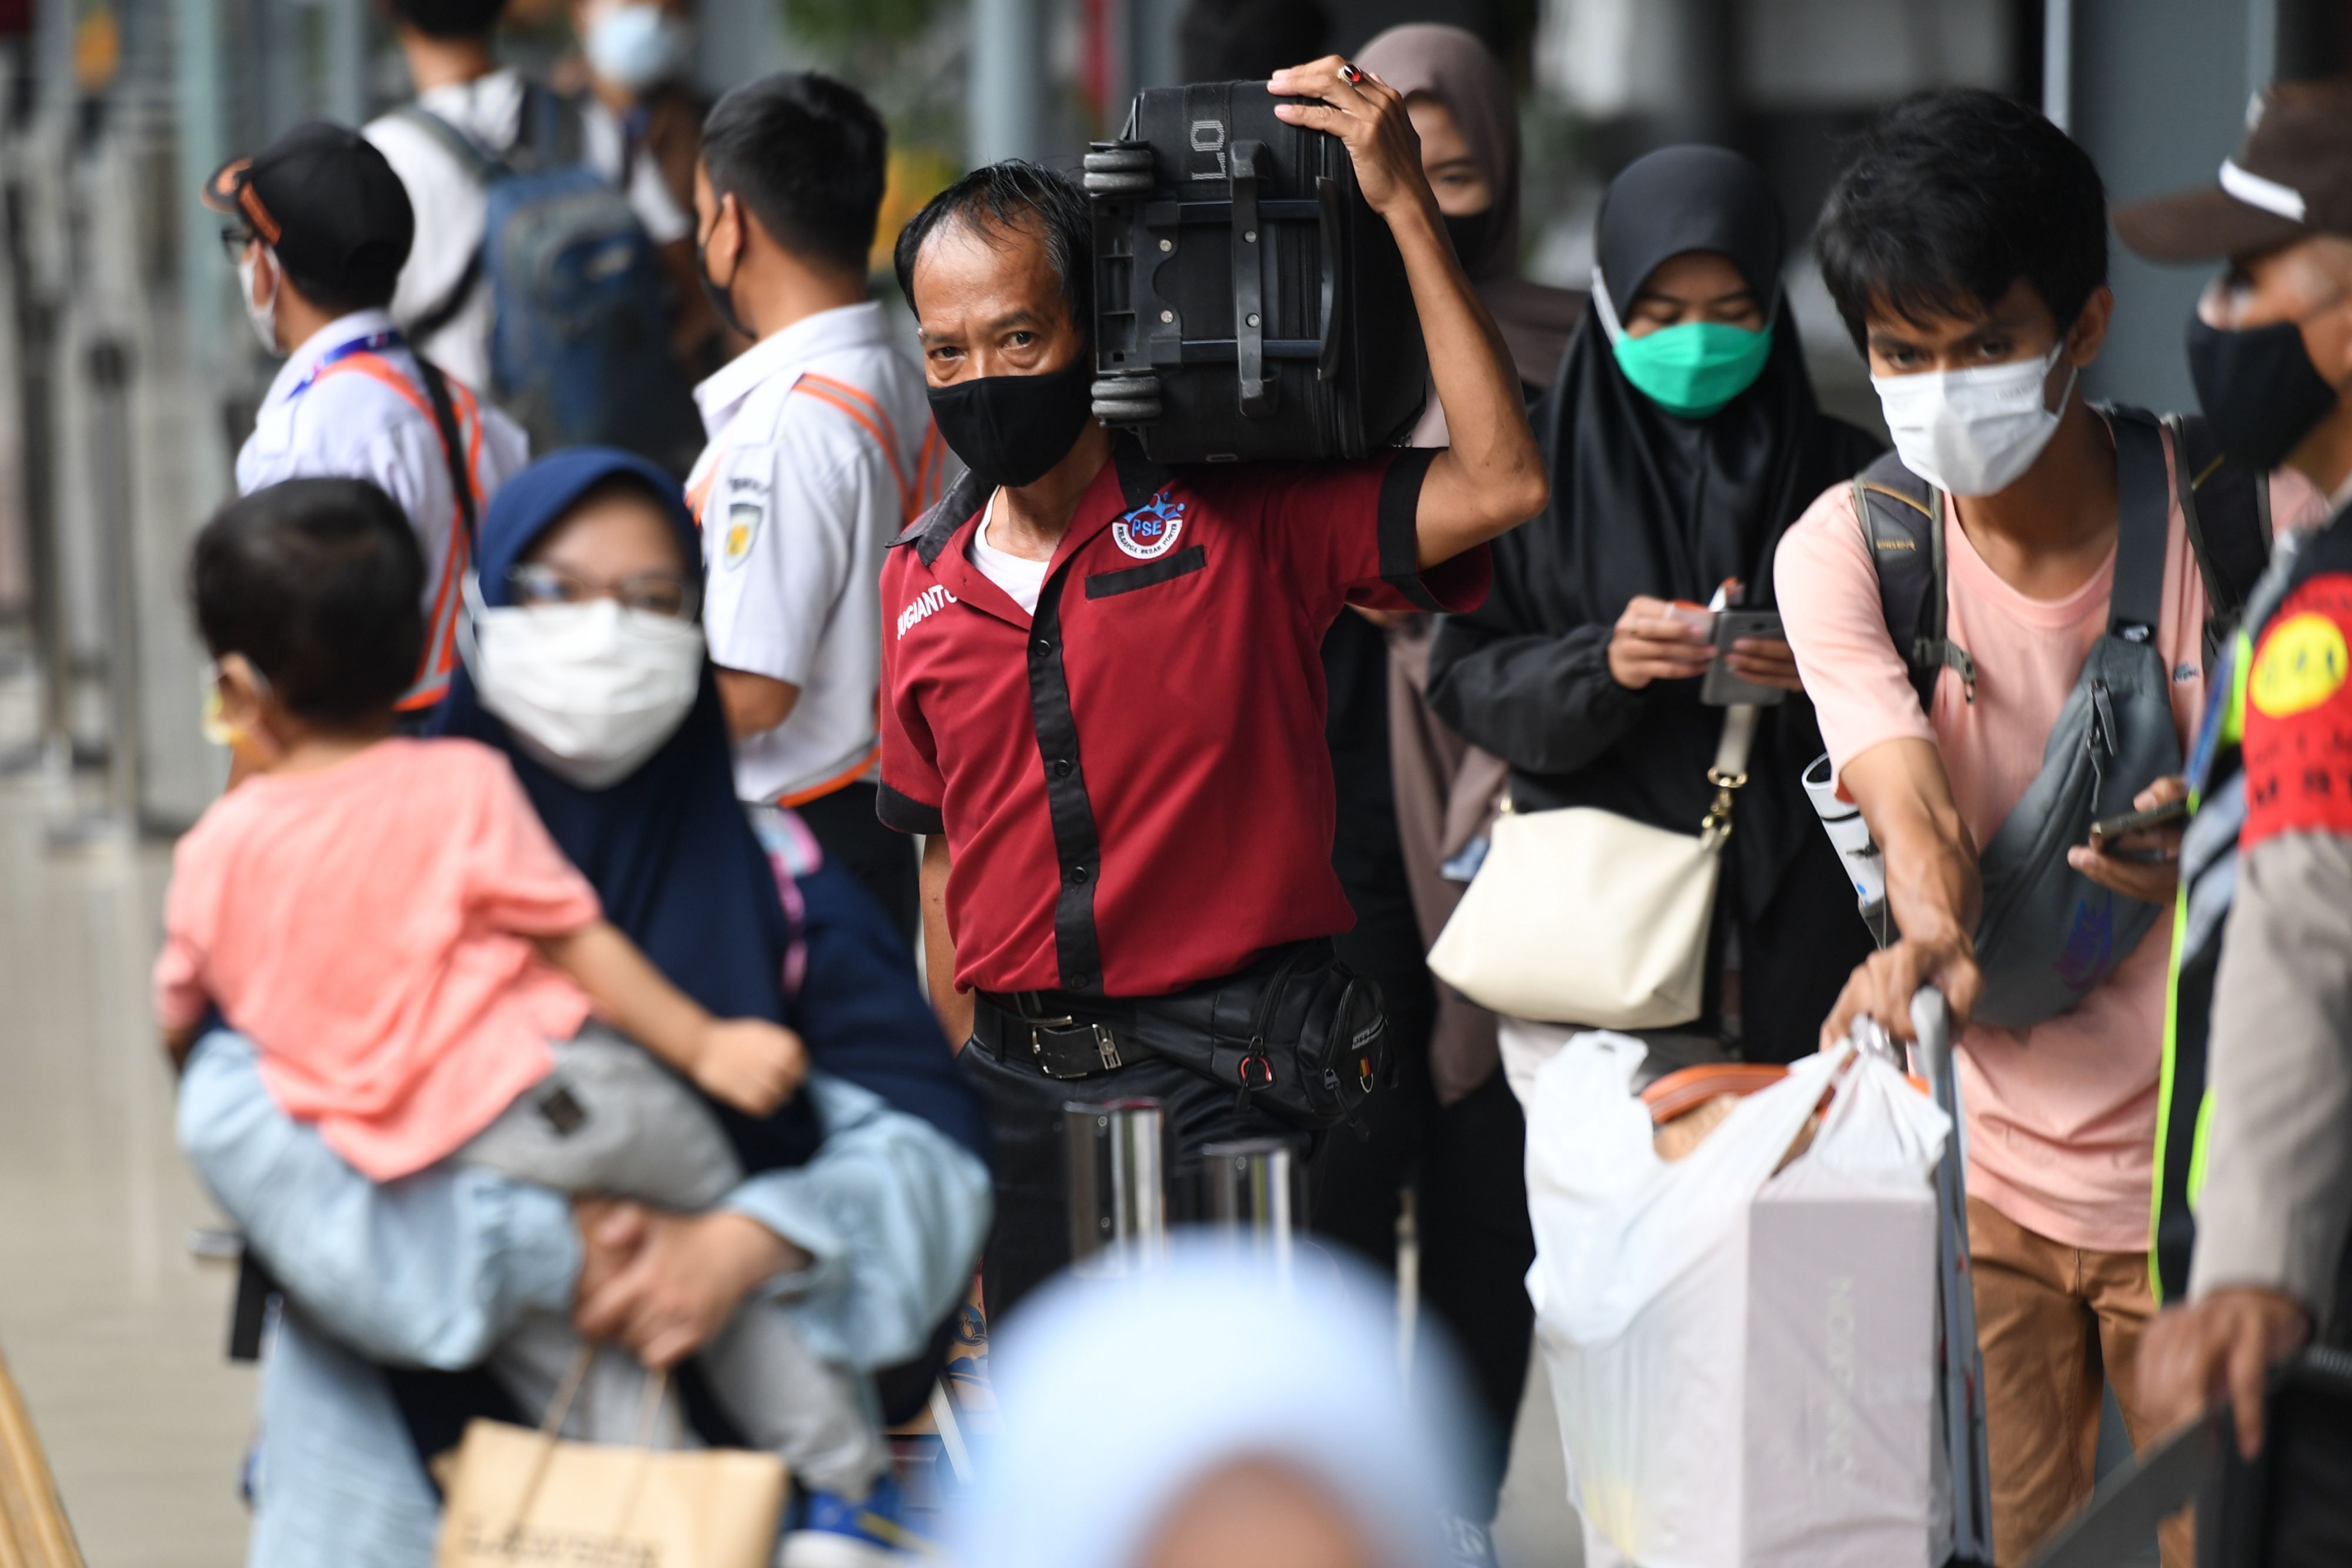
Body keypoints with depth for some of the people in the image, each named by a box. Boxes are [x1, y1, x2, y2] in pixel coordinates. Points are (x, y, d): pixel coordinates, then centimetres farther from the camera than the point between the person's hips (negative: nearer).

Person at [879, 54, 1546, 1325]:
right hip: (1025, 1090, 5)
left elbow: (1500, 485, -18)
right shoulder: (922, 582, 9)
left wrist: (1406, 208, -18)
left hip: (1227, 1078, -5)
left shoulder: (1241, 522, -6)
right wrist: (968, 1089, 14)